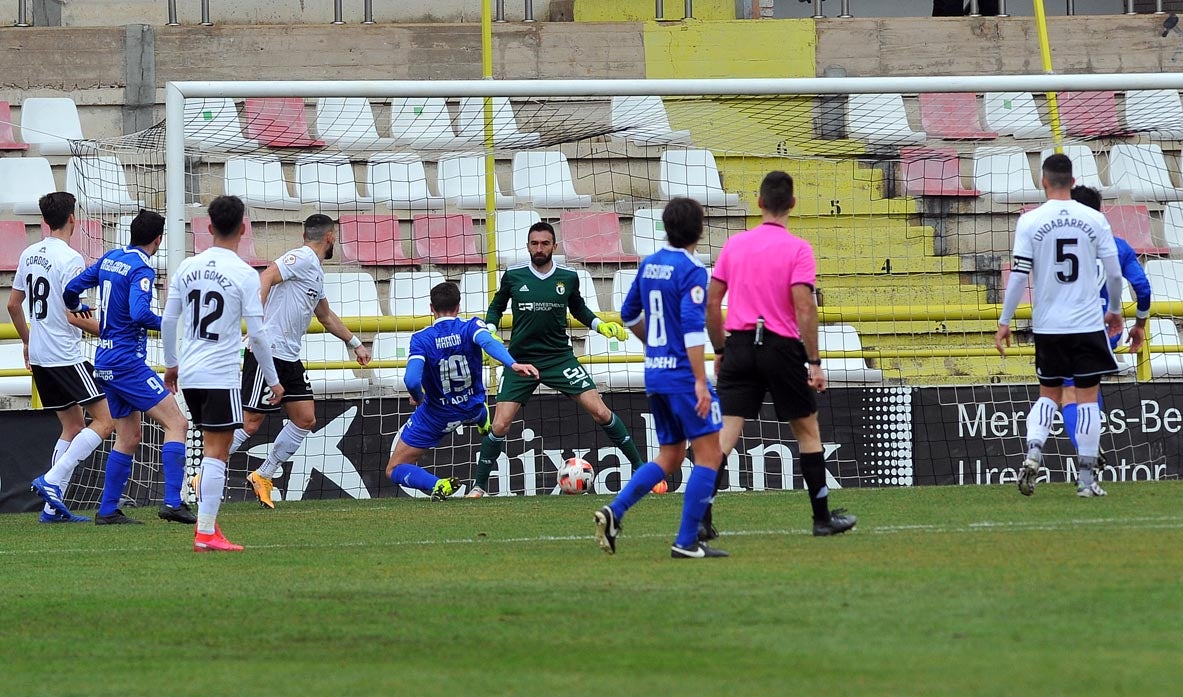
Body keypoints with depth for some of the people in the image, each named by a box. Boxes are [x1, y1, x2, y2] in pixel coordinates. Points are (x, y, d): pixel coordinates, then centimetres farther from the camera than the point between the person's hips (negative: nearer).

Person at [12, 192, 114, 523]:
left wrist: (27, 341, 29)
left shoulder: (29, 255, 9)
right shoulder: (70, 259, -15)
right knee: (104, 419, -6)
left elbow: (13, 304, 16)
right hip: (65, 356, -9)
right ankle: (52, 481, -16)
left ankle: (53, 506, 8)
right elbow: (73, 316, -19)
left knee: (73, 426, 15)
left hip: (39, 356, 9)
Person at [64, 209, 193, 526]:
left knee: (128, 437, 15)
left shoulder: (110, 259, 11)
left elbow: (71, 289, 18)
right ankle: (172, 502, -20)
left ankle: (108, 510, 14)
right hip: (128, 361, -9)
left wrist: (77, 309, 39)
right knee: (176, 423, -10)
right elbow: (139, 314, -28)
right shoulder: (141, 269, -14)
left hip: (106, 362, 9)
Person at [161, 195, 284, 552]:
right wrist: (273, 380, 1)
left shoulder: (188, 267, 6)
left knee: (213, 449, 19)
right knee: (217, 453, -3)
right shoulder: (245, 274, -8)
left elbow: (168, 321, 8)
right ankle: (206, 533, -6)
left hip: (188, 375, 6)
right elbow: (256, 334, -10)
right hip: (221, 376, -6)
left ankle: (206, 522, 17)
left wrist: (171, 364, 23)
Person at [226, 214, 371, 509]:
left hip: (289, 357, 10)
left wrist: (354, 343, 43)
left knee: (305, 420, 6)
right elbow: (265, 278, -23)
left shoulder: (316, 273, 20)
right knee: (250, 422, -10)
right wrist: (256, 324, -34)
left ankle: (263, 476, 17)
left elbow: (326, 316, 35)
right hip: (266, 352, -10)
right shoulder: (301, 259, -9)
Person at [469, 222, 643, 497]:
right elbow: (496, 308, 12)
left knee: (601, 412, -9)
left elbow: (578, 308, 18)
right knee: (499, 425, -8)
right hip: (521, 359, 0)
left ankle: (640, 466, 4)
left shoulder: (568, 277, -2)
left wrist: (601, 326, 5)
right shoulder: (513, 276, -4)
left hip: (559, 358, 0)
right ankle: (479, 485, 9)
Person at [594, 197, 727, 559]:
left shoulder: (649, 264, 10)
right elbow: (693, 327, -22)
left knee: (669, 457, 16)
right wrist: (701, 382, -24)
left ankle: (614, 512, -1)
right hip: (683, 373, -8)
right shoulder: (691, 270, -14)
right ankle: (686, 541, -5)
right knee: (709, 454, -1)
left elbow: (629, 314, 22)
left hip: (655, 373, 8)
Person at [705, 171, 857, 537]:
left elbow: (711, 302, 8)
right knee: (808, 432, 13)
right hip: (781, 348, -3)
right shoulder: (798, 249, -7)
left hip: (739, 345, 3)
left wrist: (719, 350, 19)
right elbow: (804, 308, -14)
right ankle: (823, 517, 18)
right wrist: (814, 363, -9)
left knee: (726, 434, -1)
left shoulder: (734, 244, 6)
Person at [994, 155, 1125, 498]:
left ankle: (1033, 452, -8)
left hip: (1048, 326, 1)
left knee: (1049, 394, 16)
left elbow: (1019, 275, -7)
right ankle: (1086, 479, 1)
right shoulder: (1094, 219, -2)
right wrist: (1115, 310, 18)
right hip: (1088, 324, -1)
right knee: (1087, 397, 4)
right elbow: (1114, 273, 1)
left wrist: (1004, 322, 1)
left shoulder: (1030, 222, -5)